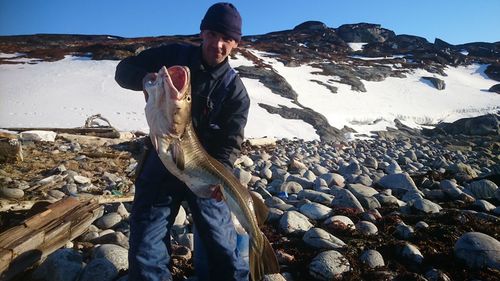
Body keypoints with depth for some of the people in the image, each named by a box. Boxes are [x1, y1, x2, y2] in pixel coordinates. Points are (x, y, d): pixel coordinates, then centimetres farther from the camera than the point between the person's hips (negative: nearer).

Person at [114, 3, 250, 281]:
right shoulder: (174, 55, -3)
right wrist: (144, 77, -22)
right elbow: (124, 70, 1)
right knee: (145, 253, 5)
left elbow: (231, 143, -12)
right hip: (161, 165, 2)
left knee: (222, 250, 5)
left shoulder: (235, 89, -8)